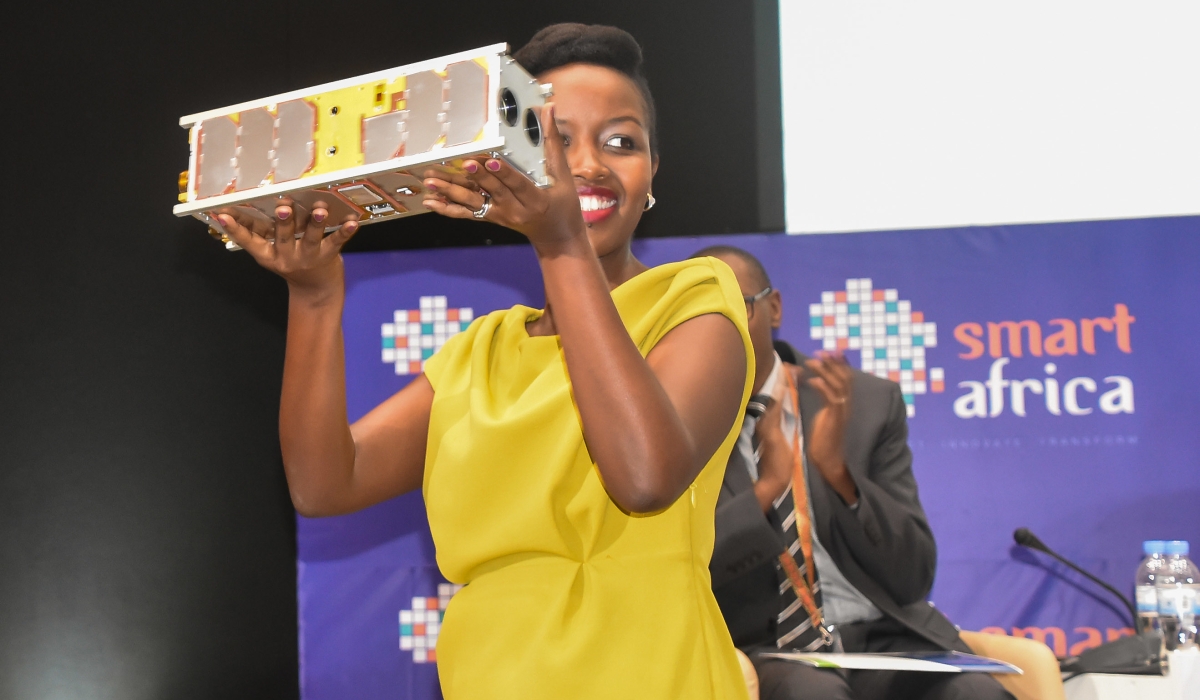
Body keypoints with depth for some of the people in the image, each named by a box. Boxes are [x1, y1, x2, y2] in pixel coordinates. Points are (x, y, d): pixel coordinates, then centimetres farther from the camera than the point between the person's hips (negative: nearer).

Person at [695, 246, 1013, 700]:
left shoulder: (869, 404, 6)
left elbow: (914, 576, 4)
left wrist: (839, 471, -12)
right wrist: (765, 490, -18)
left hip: (881, 642, 2)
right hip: (756, 652, -2)